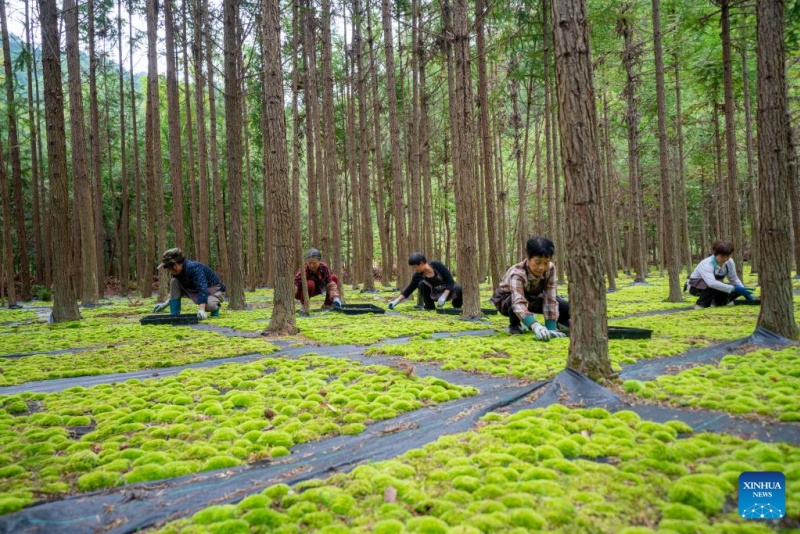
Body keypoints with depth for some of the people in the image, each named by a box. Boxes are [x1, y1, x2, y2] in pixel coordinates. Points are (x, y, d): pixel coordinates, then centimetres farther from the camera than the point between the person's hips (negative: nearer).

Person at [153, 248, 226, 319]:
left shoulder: (193, 267, -29)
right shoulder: (177, 272, -3)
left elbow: (202, 288, -40)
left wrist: (201, 310, -50)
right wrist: (166, 303, 7)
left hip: (215, 290, -8)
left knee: (208, 306, -40)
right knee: (174, 282, -7)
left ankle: (215, 307, -3)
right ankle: (174, 314, -4)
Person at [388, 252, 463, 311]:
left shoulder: (437, 266, -24)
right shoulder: (418, 275, -15)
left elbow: (451, 281, -22)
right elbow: (408, 290, -8)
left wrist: (443, 296, -33)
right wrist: (396, 301, -18)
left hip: (448, 291, -2)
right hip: (435, 295, 2)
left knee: (459, 289, -35)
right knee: (421, 284, -24)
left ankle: (456, 306, -2)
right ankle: (429, 306, -6)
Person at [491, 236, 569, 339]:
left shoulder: (550, 269, -26)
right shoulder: (517, 273, -40)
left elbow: (550, 299, -28)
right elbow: (518, 303, -54)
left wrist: (551, 328, -36)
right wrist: (535, 326, -70)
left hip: (531, 297, 4)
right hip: (506, 300, -4)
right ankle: (514, 325, -7)